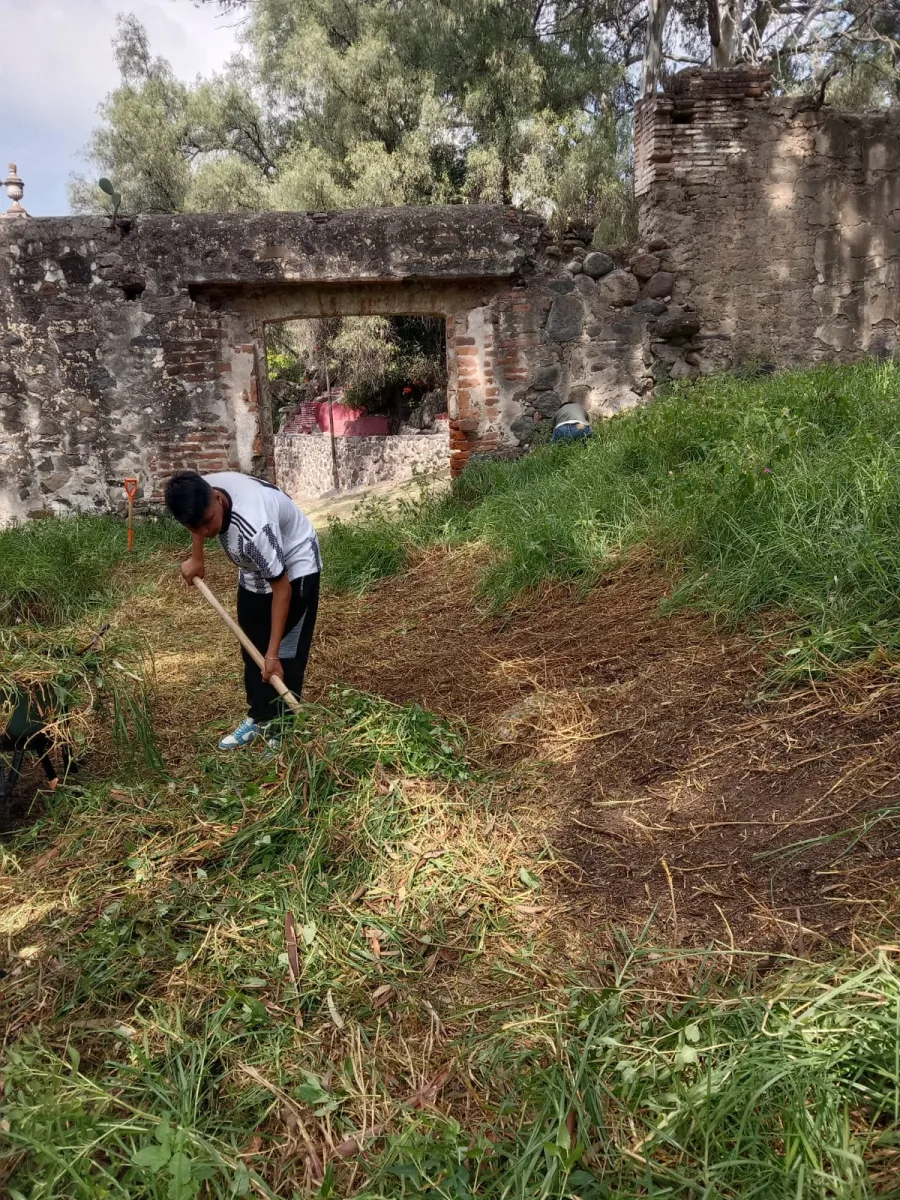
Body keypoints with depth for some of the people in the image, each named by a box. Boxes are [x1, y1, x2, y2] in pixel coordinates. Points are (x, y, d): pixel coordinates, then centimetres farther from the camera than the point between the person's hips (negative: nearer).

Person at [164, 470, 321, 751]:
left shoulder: (254, 526, -43)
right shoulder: (201, 491, -24)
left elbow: (281, 587, -34)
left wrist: (273, 653, -31)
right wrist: (196, 558, 9)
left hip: (294, 569, -7)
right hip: (255, 570, 8)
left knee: (286, 655, -7)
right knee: (252, 650, 15)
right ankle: (259, 717, 31)